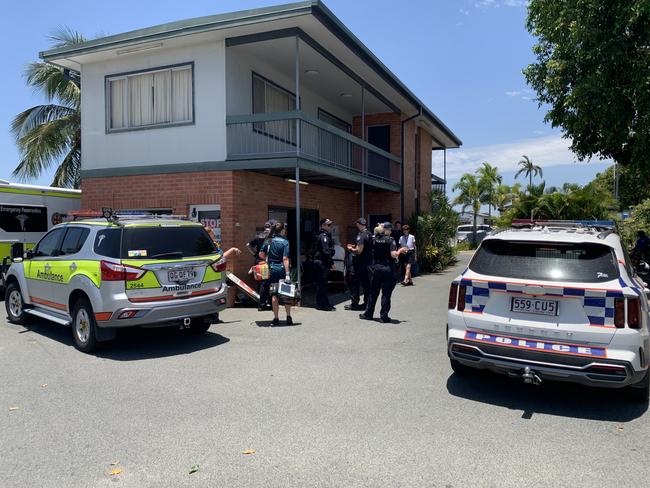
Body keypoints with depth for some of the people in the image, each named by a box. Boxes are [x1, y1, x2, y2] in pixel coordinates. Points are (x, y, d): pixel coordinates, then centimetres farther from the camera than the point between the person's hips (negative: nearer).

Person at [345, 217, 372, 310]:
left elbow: (359, 251, -22)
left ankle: (354, 303, 2)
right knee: (366, 283, 12)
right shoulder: (369, 234, 11)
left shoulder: (361, 235, -18)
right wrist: (355, 246, 20)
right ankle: (366, 303, 16)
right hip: (367, 262, 9)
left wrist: (351, 249, -5)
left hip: (359, 263, -9)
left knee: (354, 284, -1)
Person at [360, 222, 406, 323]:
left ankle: (368, 314, 21)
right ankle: (384, 316, 6)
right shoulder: (390, 240, -10)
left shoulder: (375, 239, 4)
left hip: (376, 268, 5)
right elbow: (393, 255, -18)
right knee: (386, 294, 3)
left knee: (373, 292, 14)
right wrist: (400, 251, 0)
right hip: (387, 269, -4)